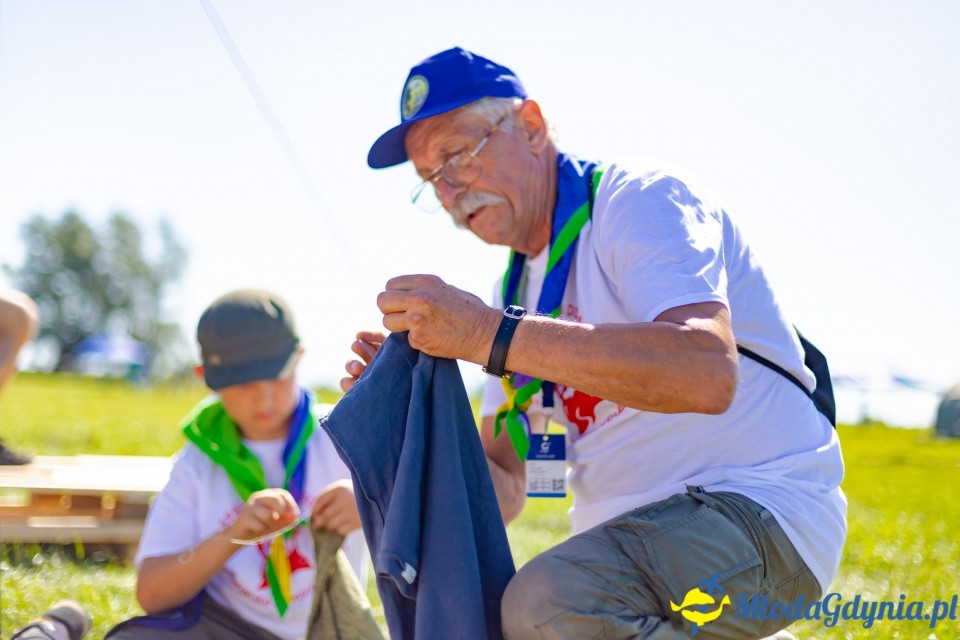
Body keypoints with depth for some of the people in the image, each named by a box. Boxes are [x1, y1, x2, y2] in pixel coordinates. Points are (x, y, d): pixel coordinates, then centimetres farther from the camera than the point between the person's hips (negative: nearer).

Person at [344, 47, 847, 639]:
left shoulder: (635, 196, -8)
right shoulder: (515, 289, 16)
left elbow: (708, 373, -28)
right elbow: (503, 496, 14)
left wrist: (491, 334, -29)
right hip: (629, 536, 9)